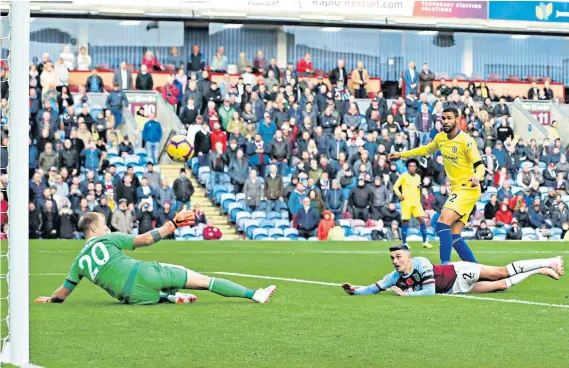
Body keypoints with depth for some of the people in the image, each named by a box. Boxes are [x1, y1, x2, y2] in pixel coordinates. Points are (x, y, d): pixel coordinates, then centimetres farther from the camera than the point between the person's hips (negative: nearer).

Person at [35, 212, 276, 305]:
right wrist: (173, 225, 8)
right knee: (204, 280, 1)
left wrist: (48, 299, 40)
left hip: (132, 295, 4)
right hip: (145, 274, -4)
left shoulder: (79, 262, 17)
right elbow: (145, 239, 2)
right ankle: (254, 294, 1)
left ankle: (170, 297, 14)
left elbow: (61, 294, 19)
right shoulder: (107, 240, 6)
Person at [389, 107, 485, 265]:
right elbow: (427, 150, 29)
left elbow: (480, 166, -18)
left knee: (442, 222, -24)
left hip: (467, 189, -8)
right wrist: (402, 154, 29)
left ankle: (445, 265, -31)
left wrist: (477, 176, -41)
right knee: (454, 236, 0)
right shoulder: (440, 138, 8)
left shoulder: (466, 140, -15)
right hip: (456, 189, 8)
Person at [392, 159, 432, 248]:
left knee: (422, 219, -7)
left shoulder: (418, 177, 12)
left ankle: (425, 242, -3)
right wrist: (399, 195, -19)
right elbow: (395, 186, -3)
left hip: (416, 202, 4)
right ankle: (404, 243, 6)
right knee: (405, 222, -2)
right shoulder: (404, 176, -3)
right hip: (406, 202, -4)